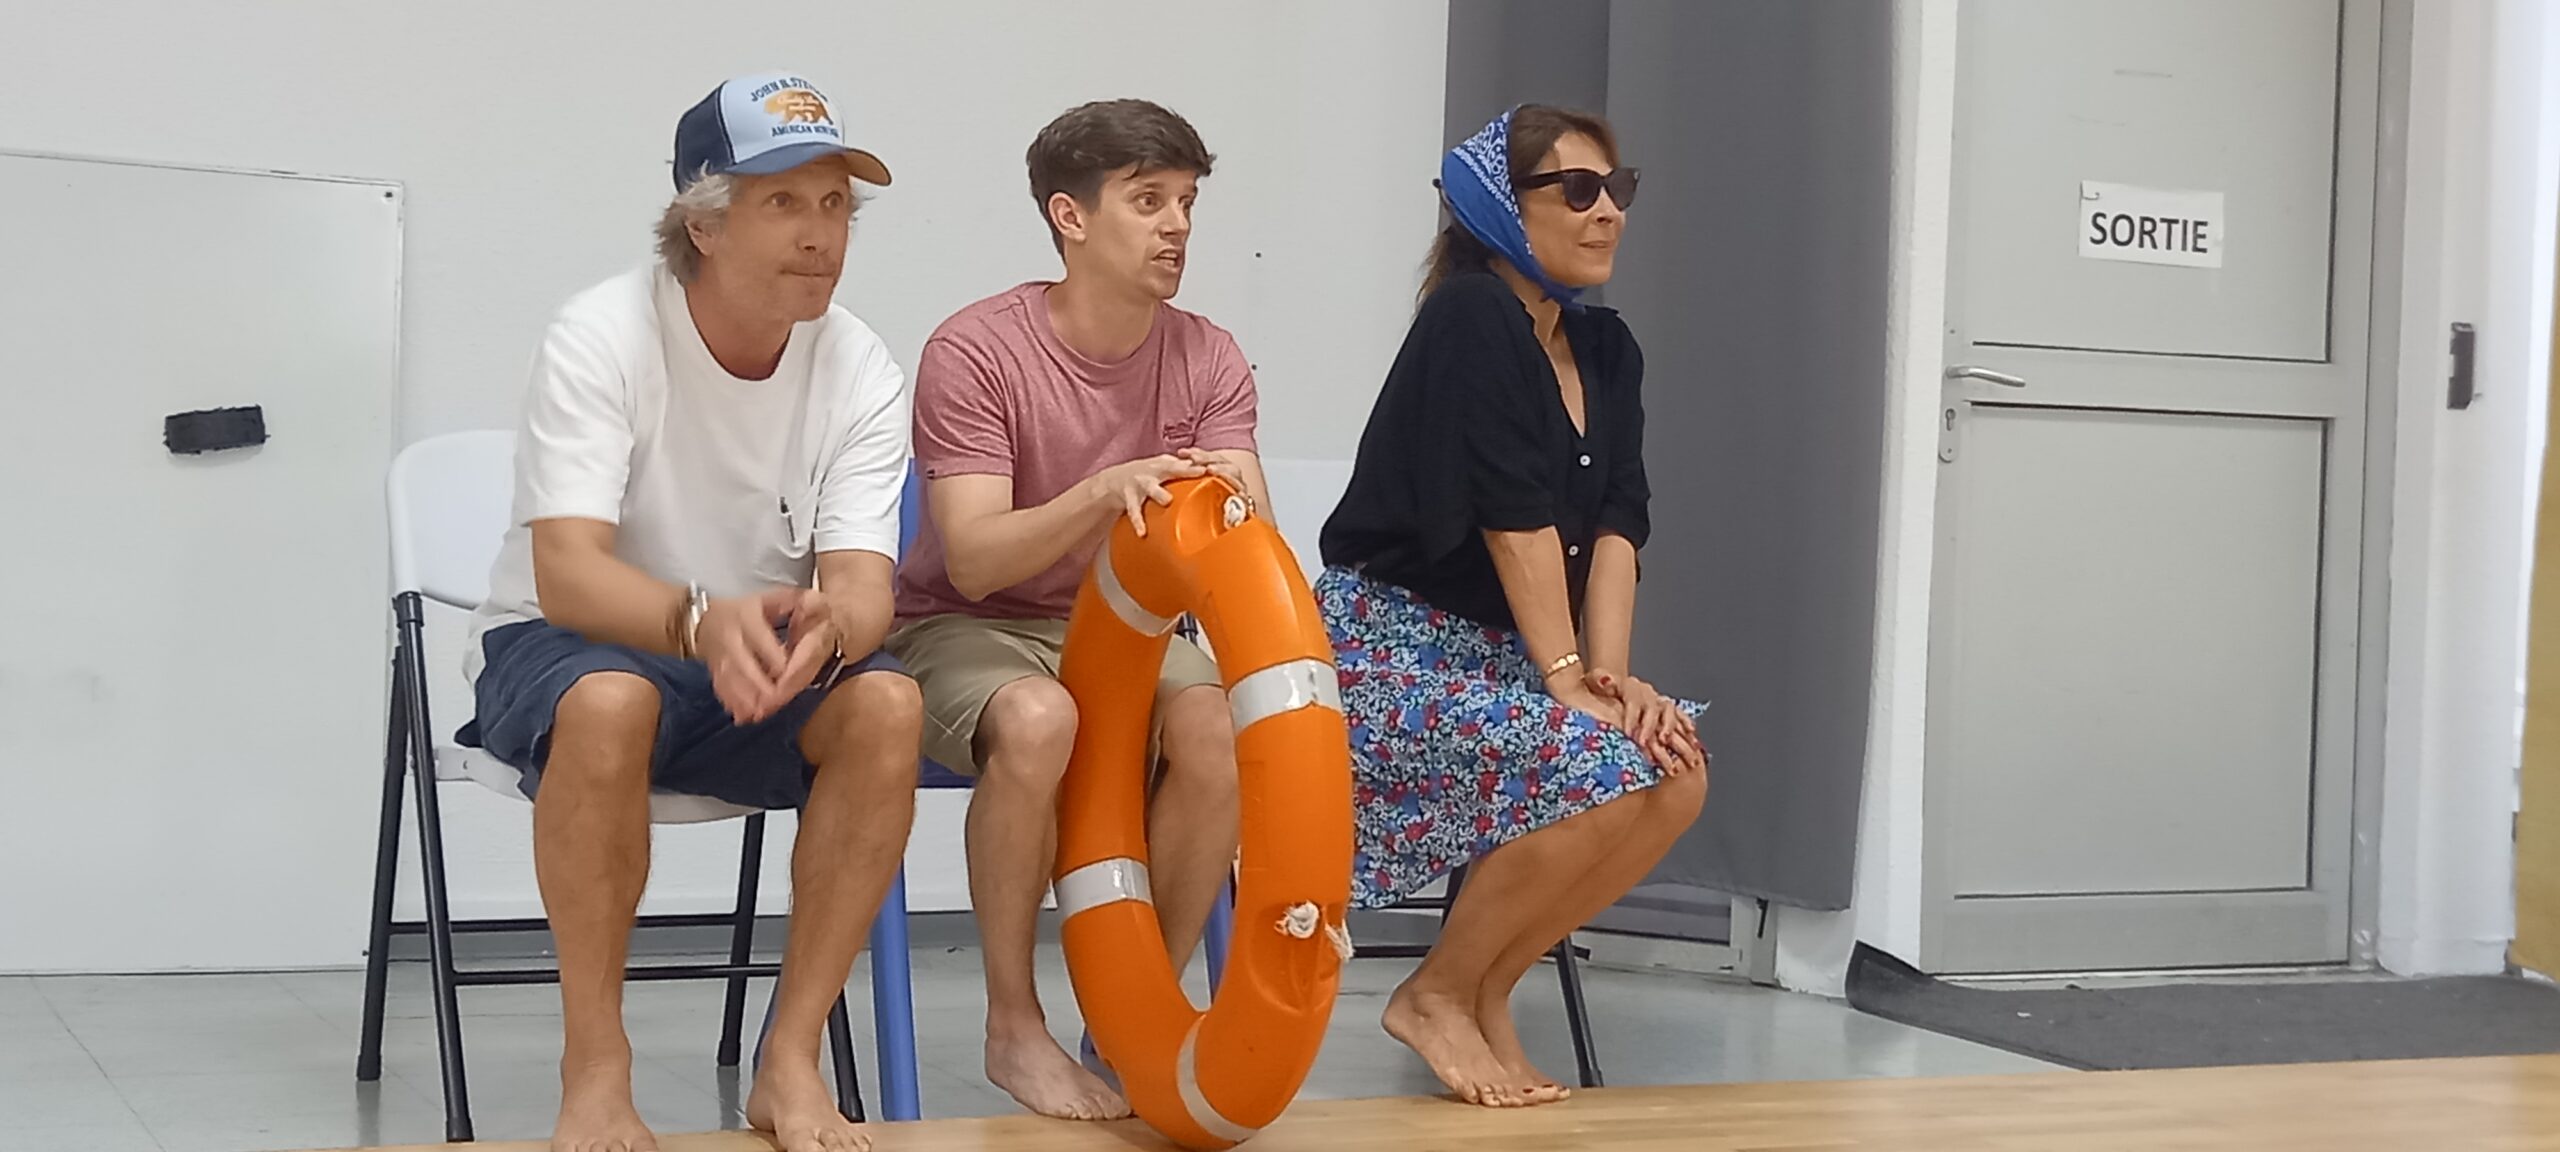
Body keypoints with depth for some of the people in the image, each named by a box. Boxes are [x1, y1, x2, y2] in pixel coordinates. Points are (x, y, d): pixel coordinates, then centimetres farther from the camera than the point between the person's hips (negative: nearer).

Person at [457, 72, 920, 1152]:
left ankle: (791, 1060, -19)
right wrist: (703, 619, -49)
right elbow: (566, 573, -28)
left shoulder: (859, 371, -8)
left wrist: (819, 629, -43)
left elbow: (862, 585, -17)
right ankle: (594, 1064, -23)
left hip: (763, 657, 3)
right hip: (563, 644, -3)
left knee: (886, 703, -28)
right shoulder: (603, 335, -18)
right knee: (609, 699, -38)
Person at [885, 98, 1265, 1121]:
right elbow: (973, 561, -23)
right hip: (965, 628, -4)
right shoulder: (975, 350, -15)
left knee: (1222, 725, -29)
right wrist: (1101, 492, -40)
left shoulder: (1207, 361, -2)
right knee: (1037, 719, -37)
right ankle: (1014, 1027, -17)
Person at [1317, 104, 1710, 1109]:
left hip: (1497, 656, 8)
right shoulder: (1470, 316, -13)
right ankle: (1435, 995, -7)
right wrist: (1569, 680, -20)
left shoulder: (1607, 351, 11)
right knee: (1602, 770, -27)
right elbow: (1517, 519, -18)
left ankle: (1487, 987, 1)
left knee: (1676, 773, -15)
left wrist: (1609, 673, -13)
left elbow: (1616, 527, 1)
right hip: (1390, 642, -8)